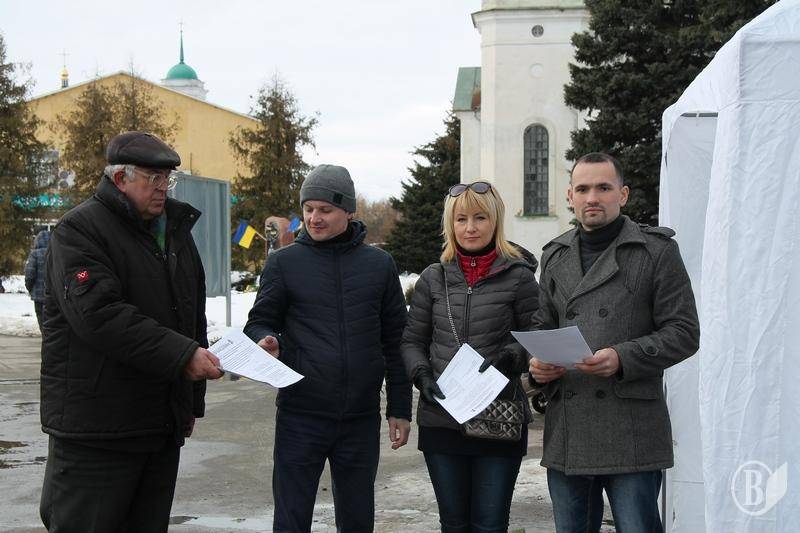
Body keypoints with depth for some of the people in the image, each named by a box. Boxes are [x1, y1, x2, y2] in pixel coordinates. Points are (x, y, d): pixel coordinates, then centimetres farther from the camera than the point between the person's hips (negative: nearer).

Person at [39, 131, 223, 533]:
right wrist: (182, 355, -26)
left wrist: (192, 401, 22)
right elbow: (99, 316, -24)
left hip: (164, 425, 7)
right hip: (95, 427, -7)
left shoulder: (176, 230, 16)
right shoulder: (80, 230, -9)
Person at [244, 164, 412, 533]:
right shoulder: (284, 262, 0)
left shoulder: (380, 264, 5)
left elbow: (395, 342, 9)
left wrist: (400, 409, 8)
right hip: (301, 416, -2)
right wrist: (266, 342, -19)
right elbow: (260, 323, 5)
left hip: (361, 419, 2)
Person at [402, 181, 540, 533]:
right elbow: (412, 341, 12)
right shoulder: (433, 278, 7)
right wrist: (422, 375, -6)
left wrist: (511, 359, -17)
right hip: (440, 420, 3)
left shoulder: (518, 277, -1)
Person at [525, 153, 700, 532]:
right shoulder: (555, 256, 15)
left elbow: (684, 332, -4)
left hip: (631, 431, -5)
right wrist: (536, 362, -1)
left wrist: (623, 358, -18)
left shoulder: (657, 251, -1)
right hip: (566, 431, 5)